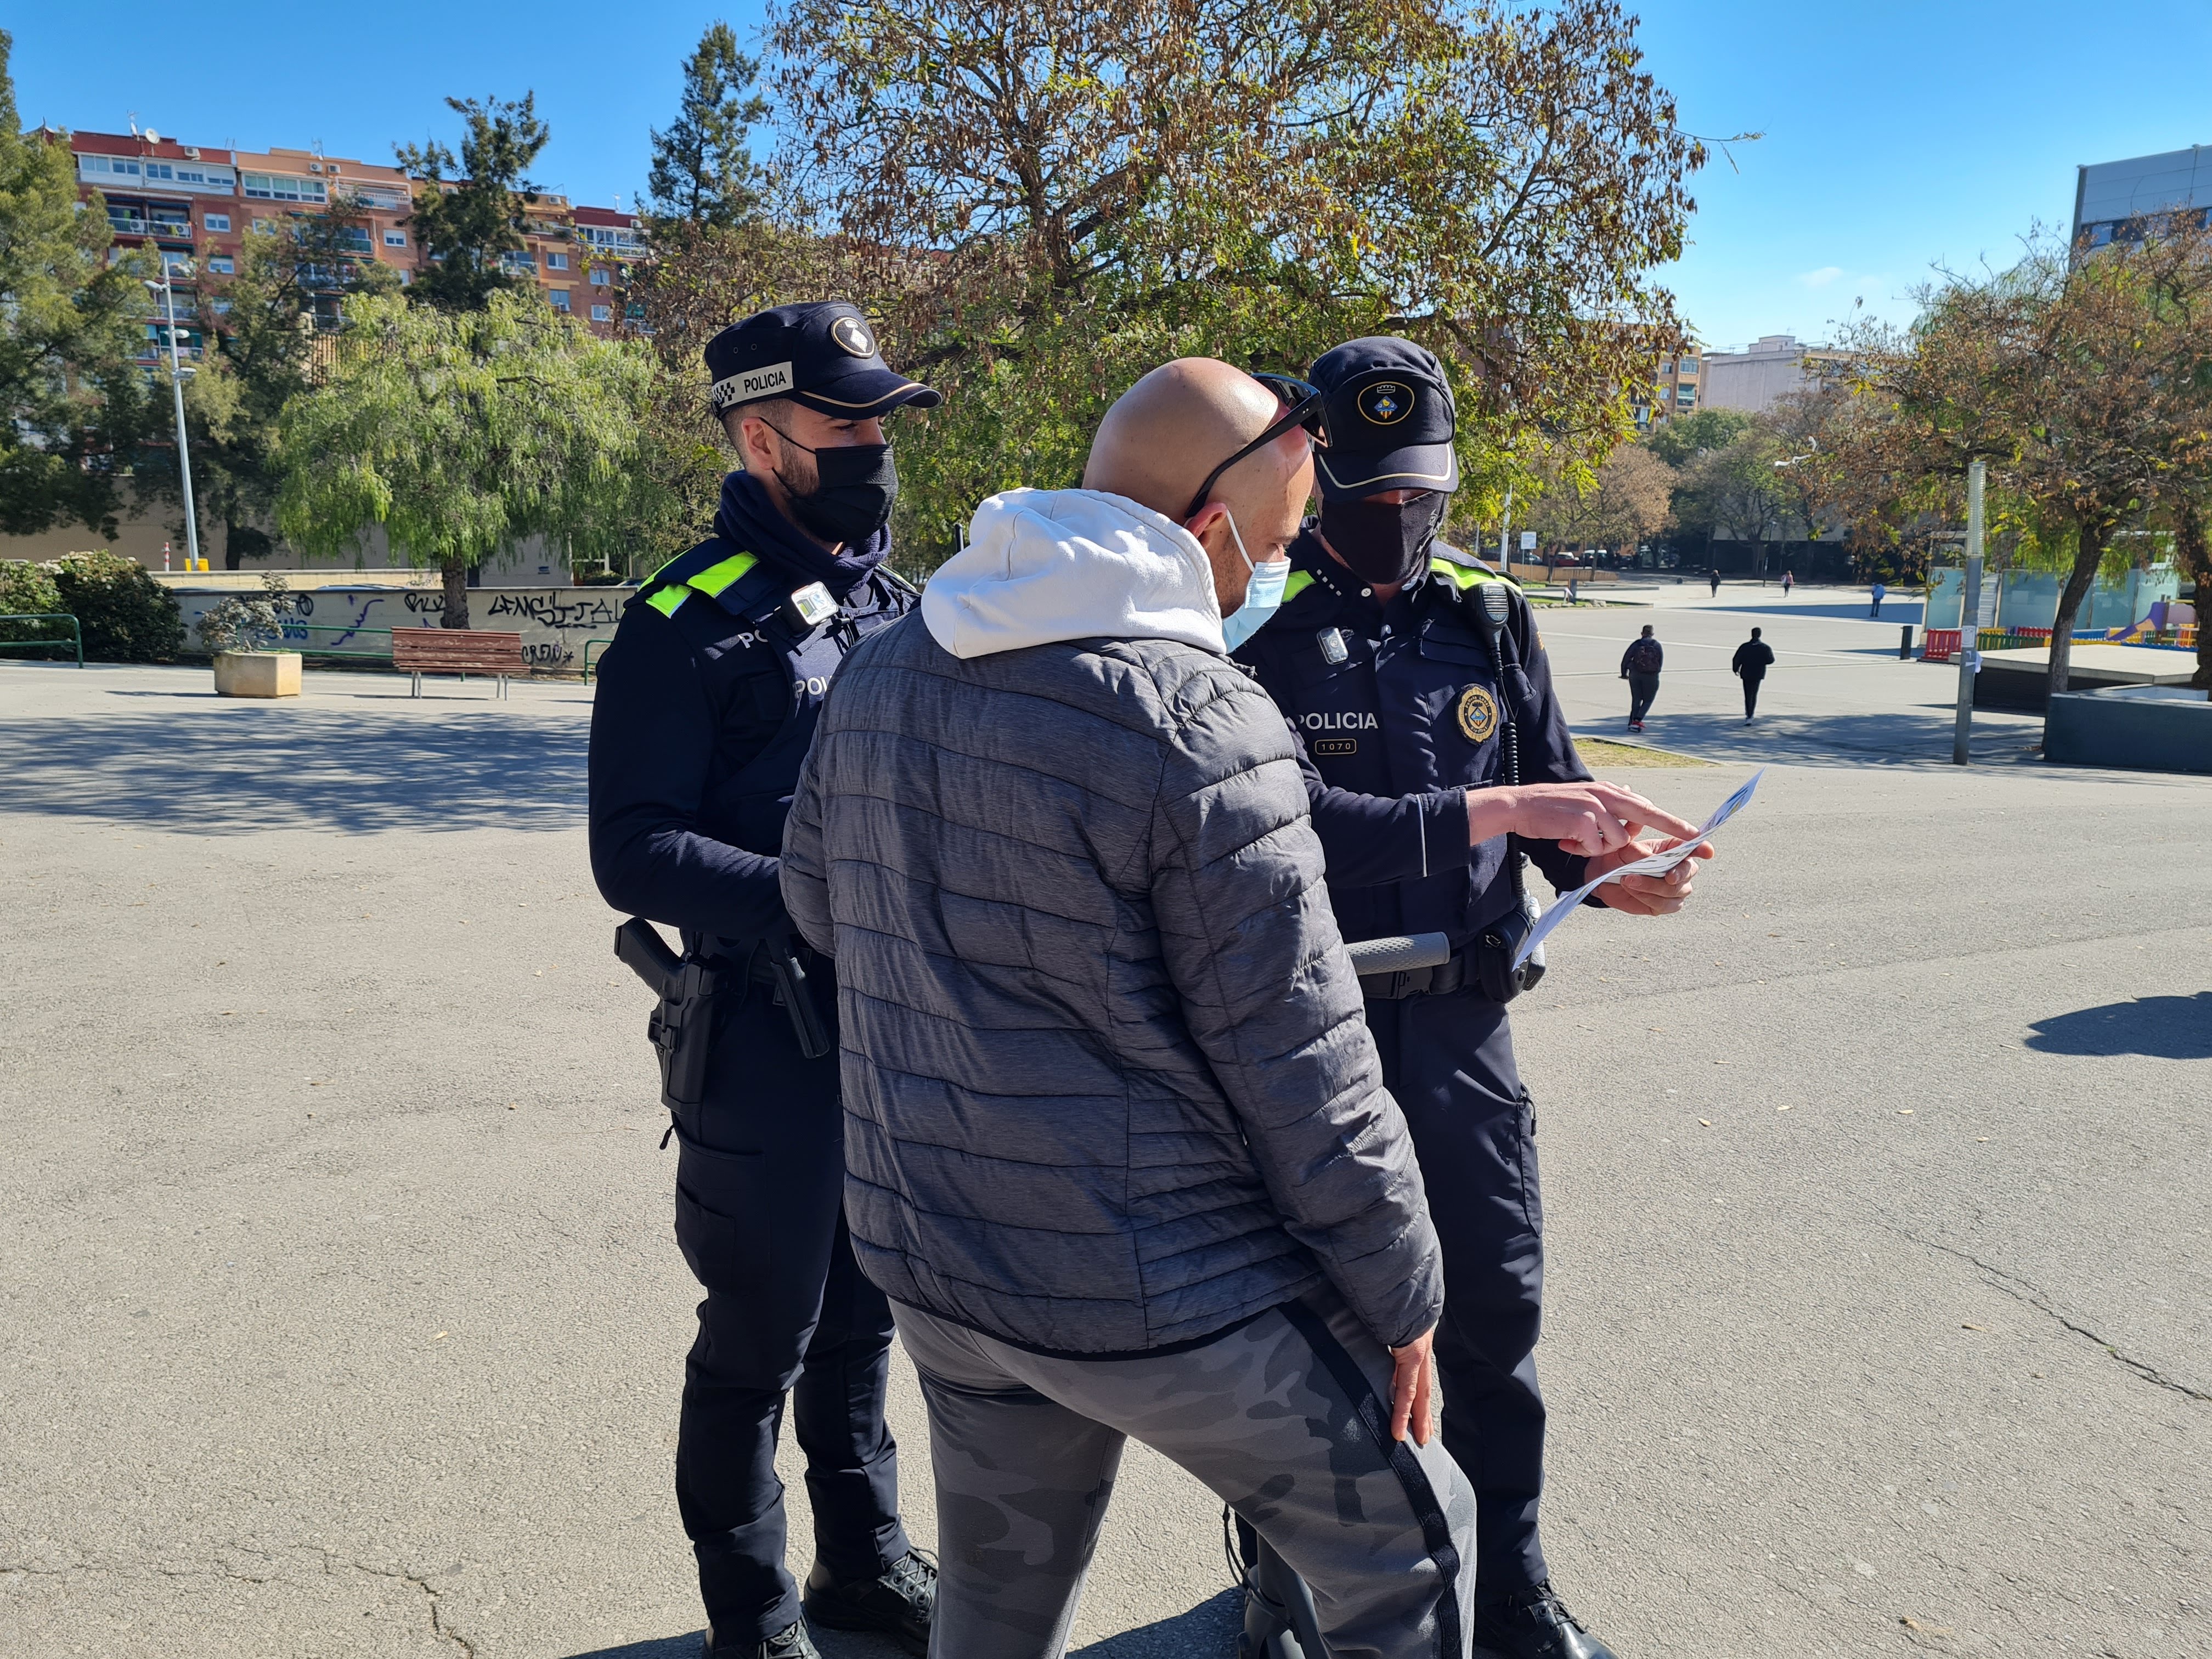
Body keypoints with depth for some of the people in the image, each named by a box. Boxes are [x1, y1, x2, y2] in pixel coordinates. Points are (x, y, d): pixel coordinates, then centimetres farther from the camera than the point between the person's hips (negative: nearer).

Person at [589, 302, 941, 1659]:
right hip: (771, 1030, -6)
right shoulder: (690, 622, -11)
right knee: (762, 1330, 9)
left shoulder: (898, 602, 10)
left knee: (865, 1311, 20)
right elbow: (633, 853, -15)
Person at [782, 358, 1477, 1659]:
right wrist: (1404, 1299, -5)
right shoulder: (1202, 729, -21)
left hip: (934, 1269, 7)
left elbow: (819, 900, 16)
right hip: (1162, 1296, -7)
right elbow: (1302, 1072, -18)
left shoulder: (881, 673, 1)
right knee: (1410, 1547, 16)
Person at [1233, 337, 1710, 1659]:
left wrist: (1613, 868, -14)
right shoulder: (1264, 630, -11)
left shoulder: (1489, 618, 4)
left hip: (1463, 1022, 4)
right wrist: (1490, 812, -28)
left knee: (1498, 1311, 15)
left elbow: (1556, 786, 7)